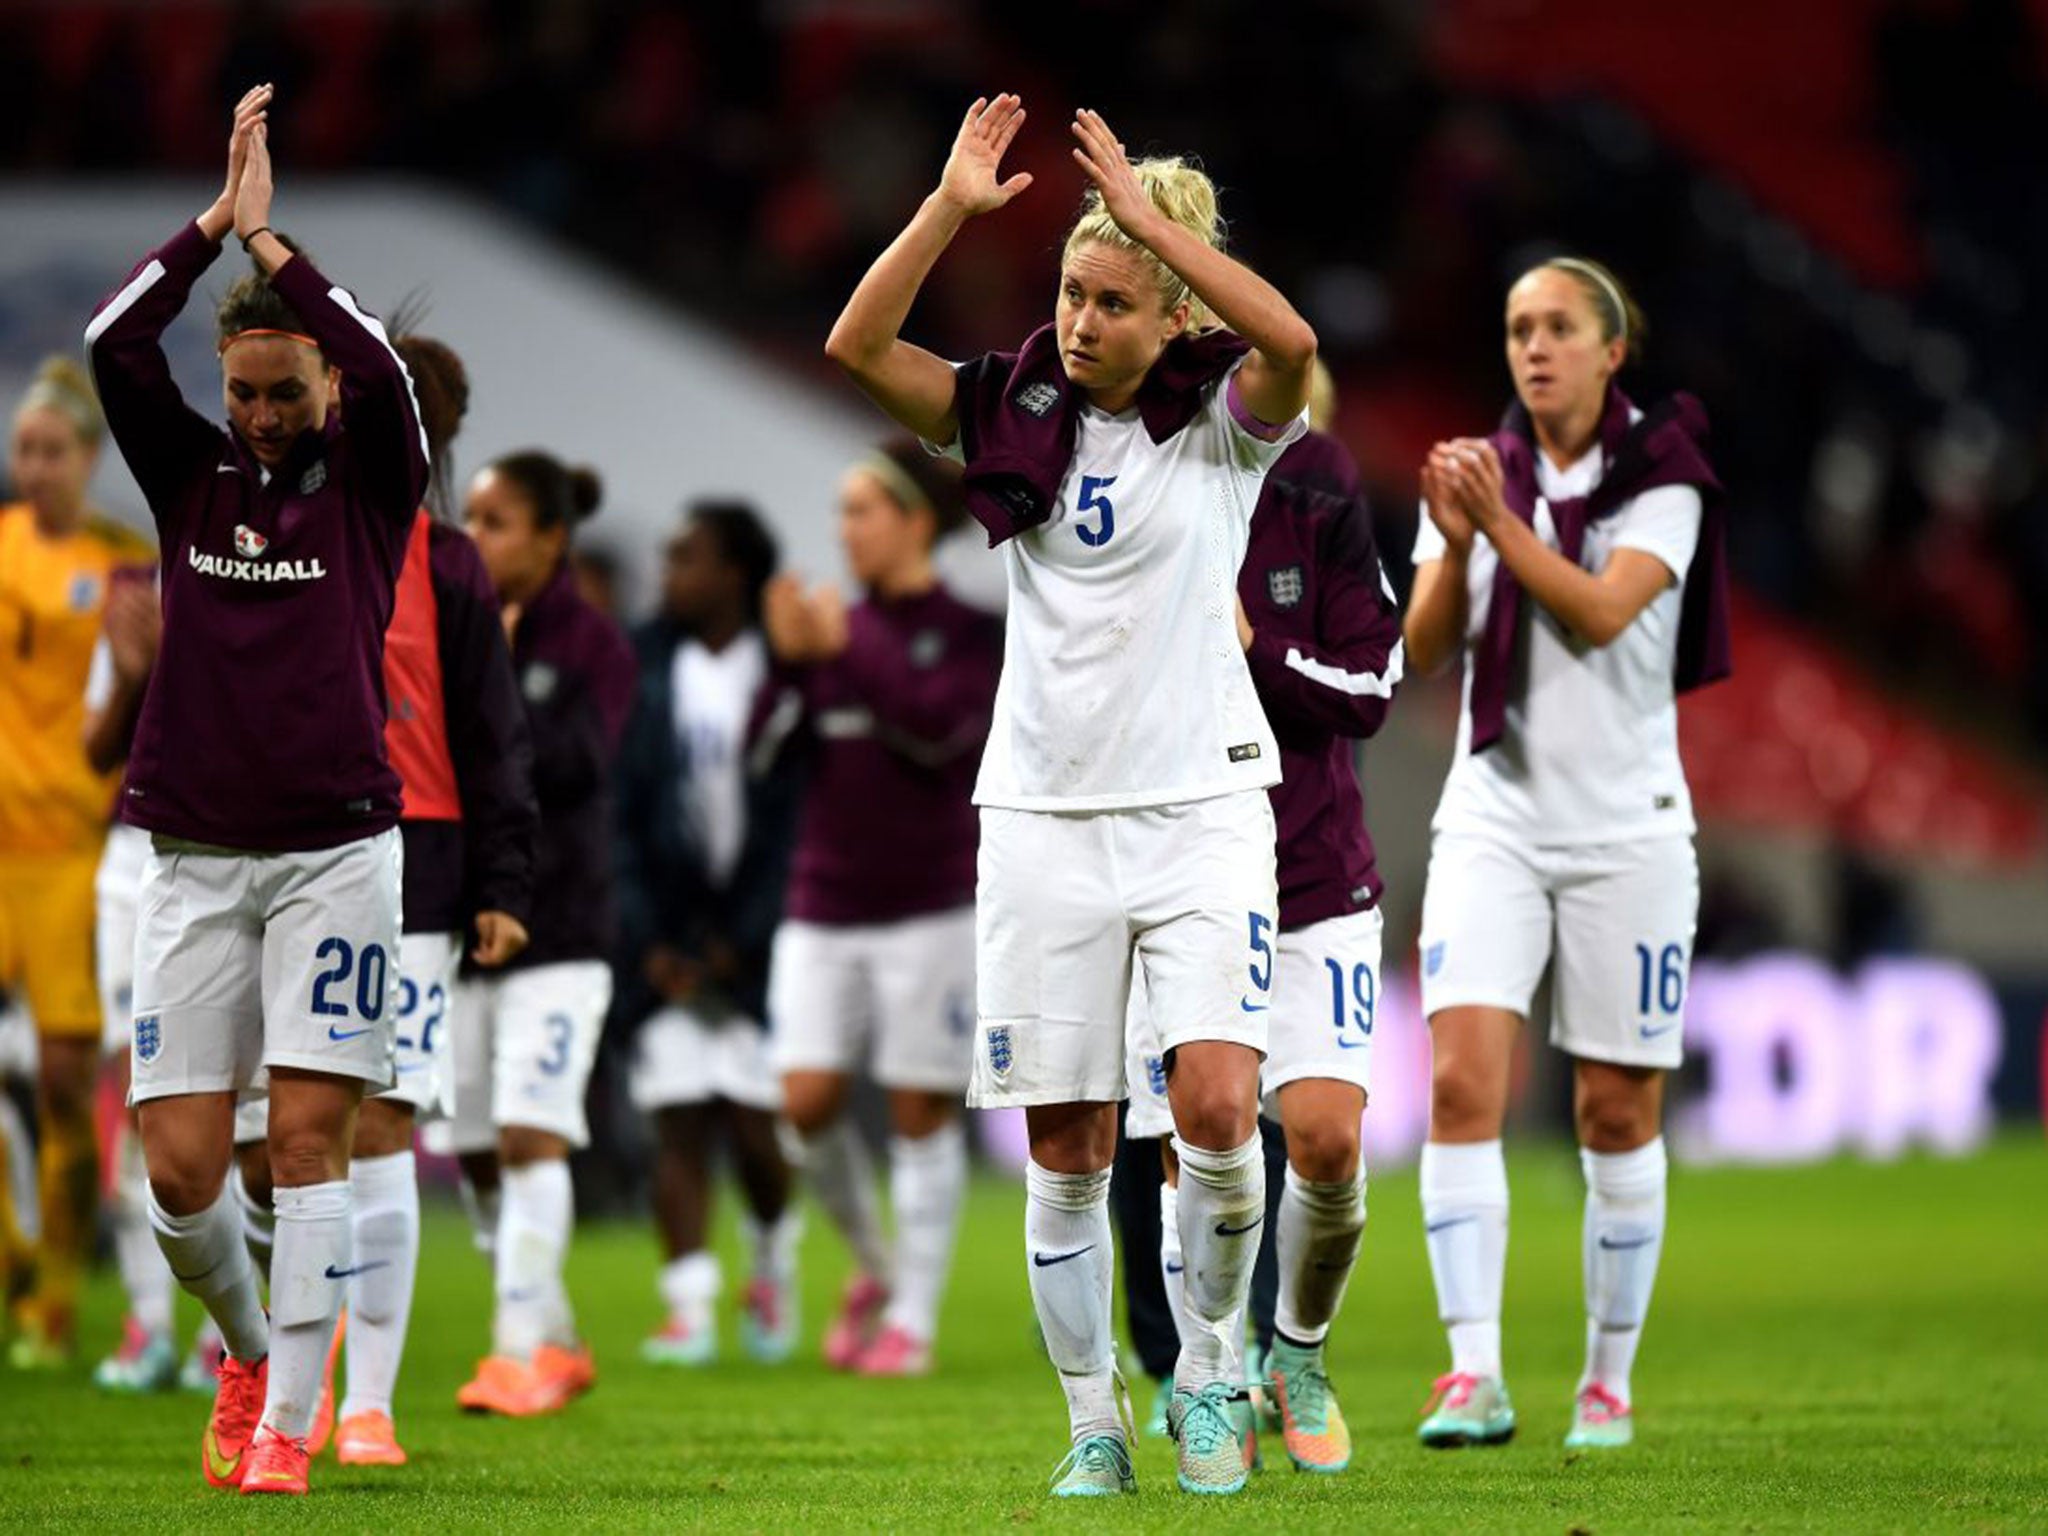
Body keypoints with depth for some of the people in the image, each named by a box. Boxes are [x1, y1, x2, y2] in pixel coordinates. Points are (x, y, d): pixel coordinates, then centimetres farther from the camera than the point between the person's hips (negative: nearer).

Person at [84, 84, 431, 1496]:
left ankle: (285, 1424, -3)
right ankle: (250, 1349, 24)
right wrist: (213, 222, -8)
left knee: (310, 1134, -8)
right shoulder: (192, 476, 9)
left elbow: (384, 369, -16)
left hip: (334, 850, -2)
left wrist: (271, 239, -13)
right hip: (195, 857, 2)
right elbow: (114, 345, -4)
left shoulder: (370, 484, 4)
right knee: (181, 1167, -3)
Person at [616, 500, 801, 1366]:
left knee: (755, 1126, -4)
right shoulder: (641, 667, 4)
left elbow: (802, 818, -4)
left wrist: (740, 939, -8)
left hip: (759, 929, -2)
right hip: (668, 932, 2)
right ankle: (688, 1307, 0)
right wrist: (649, 941, -6)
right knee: (678, 1124, -3)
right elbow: (617, 814, 3)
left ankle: (772, 1265, 24)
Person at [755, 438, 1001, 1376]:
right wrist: (790, 661, -10)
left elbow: (943, 726, -19)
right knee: (808, 1099, -6)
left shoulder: (969, 635, -1)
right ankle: (872, 1263, 18)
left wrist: (849, 650, -15)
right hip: (823, 910, 4)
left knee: (920, 1112, -1)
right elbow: (771, 748, 6)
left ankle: (912, 1316, 8)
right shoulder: (839, 629, 11)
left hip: (929, 907, -4)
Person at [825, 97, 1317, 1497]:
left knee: (1217, 1106, -17)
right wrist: (952, 208, -17)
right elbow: (857, 346, -7)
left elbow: (1290, 342, -24)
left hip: (1202, 802, -2)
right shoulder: (1018, 412, 5)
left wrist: (1149, 214, -24)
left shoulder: (1223, 419, -2)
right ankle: (1094, 1420, 14)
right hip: (1046, 809, 2)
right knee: (1066, 1146, 2)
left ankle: (1211, 1365, 7)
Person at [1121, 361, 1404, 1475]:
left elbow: (1369, 693, -4)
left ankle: (1300, 1355, 16)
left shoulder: (1319, 496, -3)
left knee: (1327, 1137, -11)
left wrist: (1255, 648, -19)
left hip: (1313, 873, 0)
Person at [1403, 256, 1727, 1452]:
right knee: (1462, 1079, -16)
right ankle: (1475, 1376, -22)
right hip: (1495, 817, 2)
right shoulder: (1476, 471, 7)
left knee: (1618, 1113, 3)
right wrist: (1454, 546, -15)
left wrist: (1498, 521, -25)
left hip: (1624, 825, -2)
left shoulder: (1662, 480, -3)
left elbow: (1601, 612, -18)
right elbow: (1423, 650, 0)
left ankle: (1610, 1381, 16)